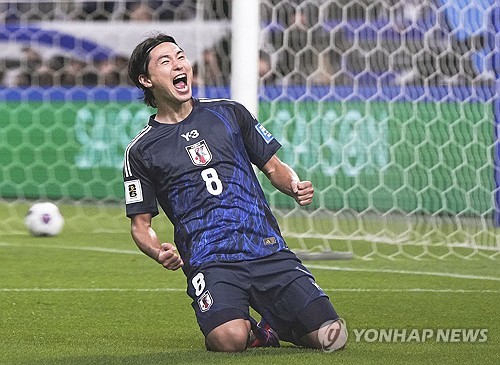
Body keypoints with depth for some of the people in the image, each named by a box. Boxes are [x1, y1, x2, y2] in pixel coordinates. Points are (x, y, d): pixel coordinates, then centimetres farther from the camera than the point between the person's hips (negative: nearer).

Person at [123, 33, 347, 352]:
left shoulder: (229, 113, 14)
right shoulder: (141, 150, 8)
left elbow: (274, 167, 21)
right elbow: (141, 224, 10)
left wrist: (296, 187, -2)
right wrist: (160, 252, -12)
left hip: (269, 250, 2)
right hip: (211, 262, -2)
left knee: (332, 336, -13)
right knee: (230, 339, -32)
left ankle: (275, 324, 20)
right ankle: (247, 328, 6)